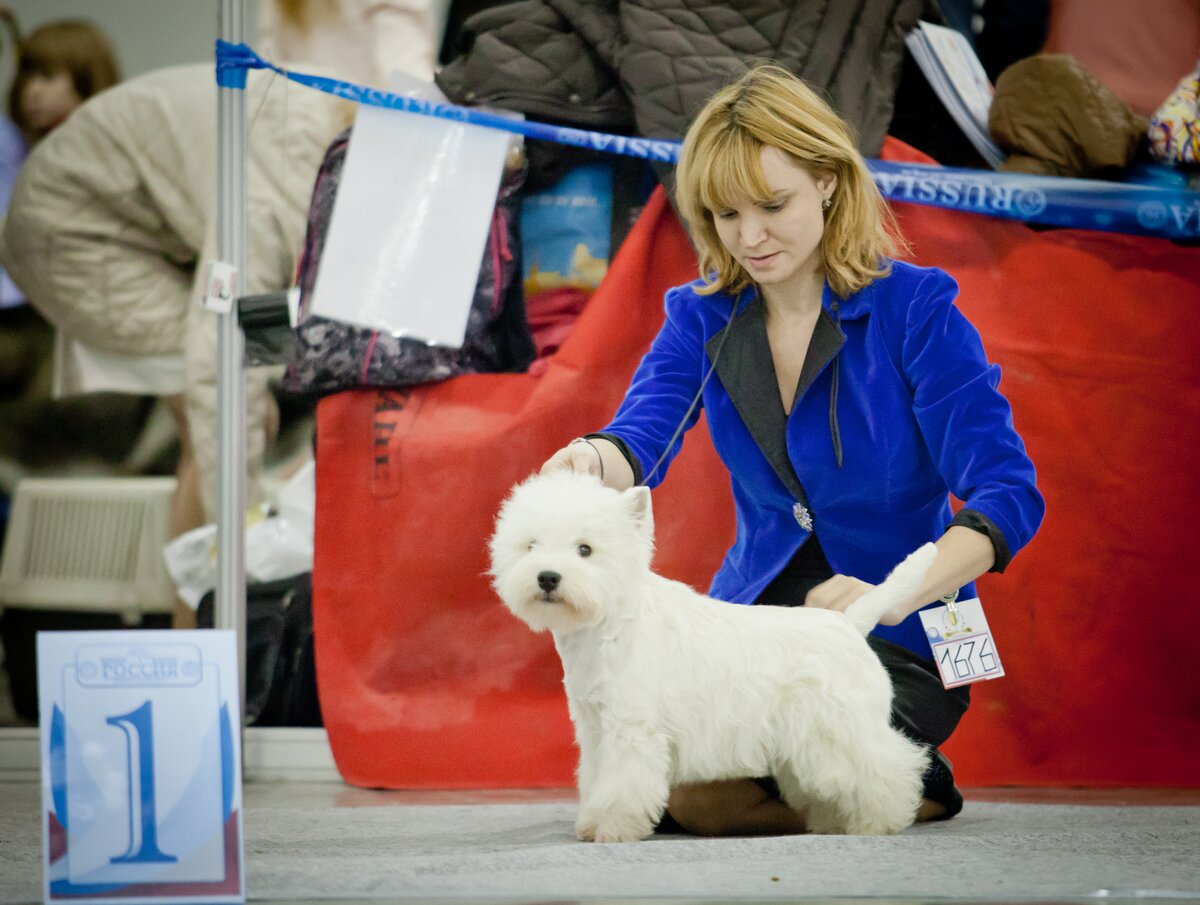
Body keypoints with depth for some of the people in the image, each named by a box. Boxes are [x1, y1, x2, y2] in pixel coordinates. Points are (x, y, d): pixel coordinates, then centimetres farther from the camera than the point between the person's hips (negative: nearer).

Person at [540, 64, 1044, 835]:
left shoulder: (914, 308, -12)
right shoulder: (703, 317, 2)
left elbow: (1010, 491, -19)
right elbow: (642, 439, -14)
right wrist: (591, 461, -40)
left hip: (899, 643, -5)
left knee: (707, 792, -25)